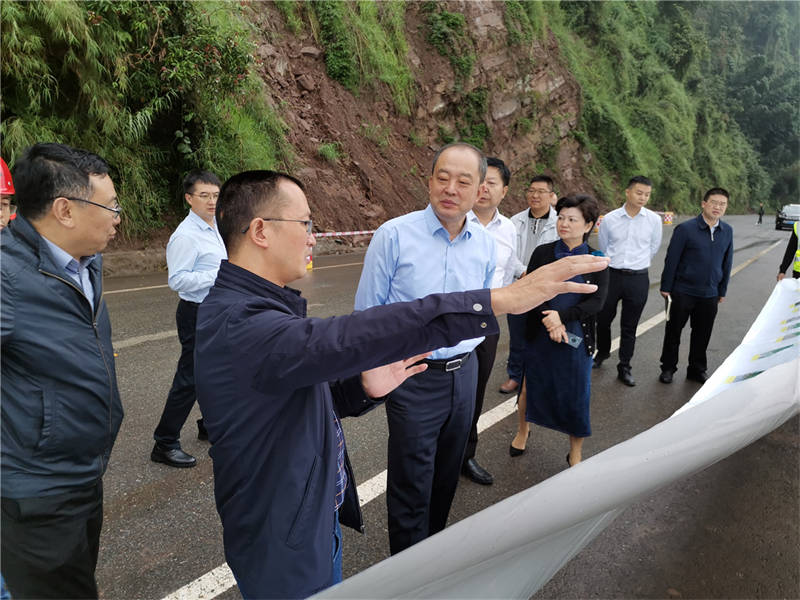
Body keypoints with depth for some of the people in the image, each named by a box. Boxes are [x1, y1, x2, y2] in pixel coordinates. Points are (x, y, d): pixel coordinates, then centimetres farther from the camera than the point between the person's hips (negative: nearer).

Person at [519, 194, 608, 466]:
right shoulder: (543, 253, -2)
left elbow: (597, 301, -9)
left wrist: (562, 316, -20)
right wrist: (549, 320, -19)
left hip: (576, 339, -1)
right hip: (539, 336, 1)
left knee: (576, 396, 7)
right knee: (533, 387, 13)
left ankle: (575, 455, 26)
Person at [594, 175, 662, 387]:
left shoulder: (654, 220, -2)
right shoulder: (609, 219, -3)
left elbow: (653, 248, 14)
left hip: (638, 278, 0)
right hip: (611, 275, 0)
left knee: (629, 327, 8)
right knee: (603, 319, 12)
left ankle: (624, 368, 21)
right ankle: (603, 352, 40)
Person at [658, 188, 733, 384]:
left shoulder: (727, 231, 4)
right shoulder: (686, 228, -10)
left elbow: (727, 262, 13)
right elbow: (671, 259, -7)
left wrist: (723, 290, 15)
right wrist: (666, 287, -6)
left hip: (709, 295, 4)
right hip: (682, 292, -4)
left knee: (702, 334, 13)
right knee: (673, 331, 7)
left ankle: (697, 369, 30)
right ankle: (668, 368, 23)